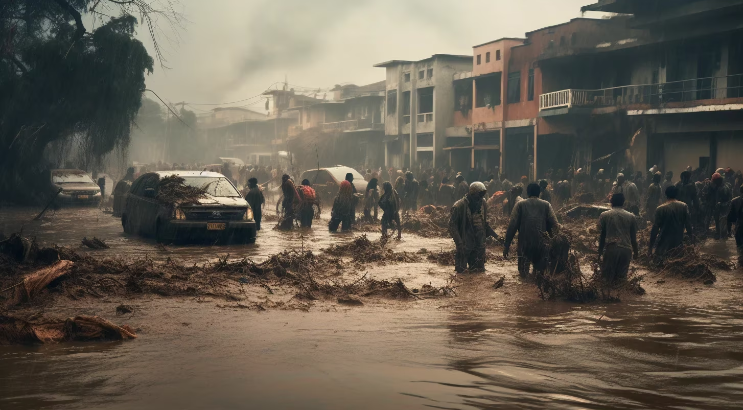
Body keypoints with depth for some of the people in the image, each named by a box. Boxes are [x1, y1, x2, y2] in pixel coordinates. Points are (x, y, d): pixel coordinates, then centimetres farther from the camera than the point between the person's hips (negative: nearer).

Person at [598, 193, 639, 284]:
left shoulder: (604, 216, 5)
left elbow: (601, 237, 7)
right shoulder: (631, 217, 9)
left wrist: (600, 254, 15)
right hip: (626, 249, 2)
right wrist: (636, 252, 27)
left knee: (608, 279, 4)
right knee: (622, 278, 8)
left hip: (610, 249, -1)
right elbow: (633, 238, 13)